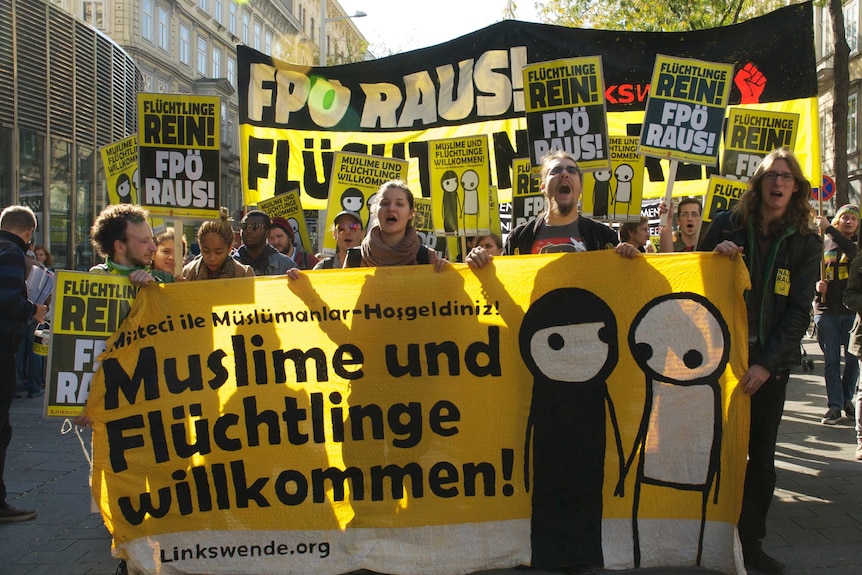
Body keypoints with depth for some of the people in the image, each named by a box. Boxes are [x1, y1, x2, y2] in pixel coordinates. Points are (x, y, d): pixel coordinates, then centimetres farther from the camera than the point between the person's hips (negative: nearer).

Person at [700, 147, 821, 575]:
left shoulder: (806, 243, 4)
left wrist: (767, 363, -11)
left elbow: (798, 311, -1)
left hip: (770, 364, 1)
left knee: (762, 455, 5)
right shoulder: (727, 226, 3)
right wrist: (715, 254, -12)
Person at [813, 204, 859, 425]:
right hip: (826, 311, 0)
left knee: (853, 359, 5)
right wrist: (816, 285, -10)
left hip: (852, 310, 0)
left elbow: (852, 251, -21)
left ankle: (847, 399, 23)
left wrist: (829, 228, -23)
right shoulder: (822, 243, 8)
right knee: (831, 361, 1)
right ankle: (834, 406, 4)